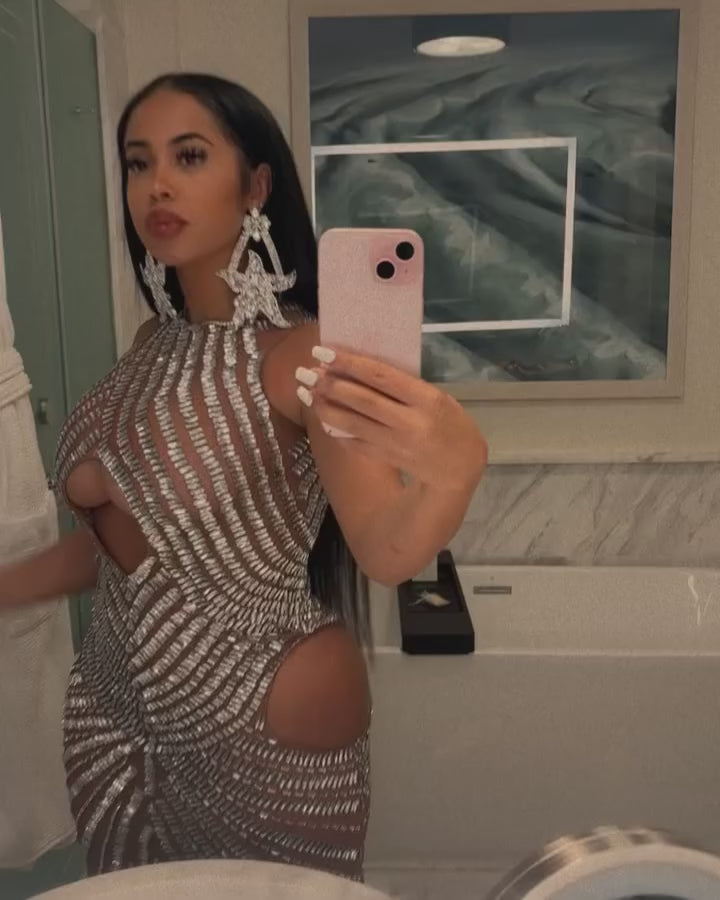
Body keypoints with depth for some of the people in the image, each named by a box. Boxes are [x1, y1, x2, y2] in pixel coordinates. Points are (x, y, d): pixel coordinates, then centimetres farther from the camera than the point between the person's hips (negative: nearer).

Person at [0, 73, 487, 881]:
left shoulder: (302, 355, -19)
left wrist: (455, 466, -51)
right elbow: (118, 531, 7)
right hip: (119, 712, 6)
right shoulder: (154, 345, 1)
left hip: (271, 732, -6)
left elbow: (386, 552, -32)